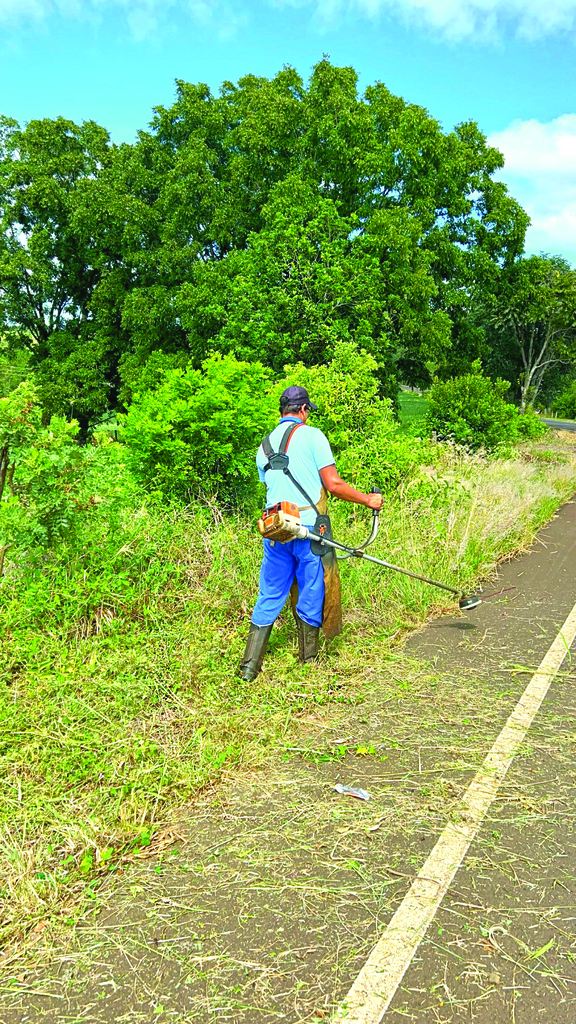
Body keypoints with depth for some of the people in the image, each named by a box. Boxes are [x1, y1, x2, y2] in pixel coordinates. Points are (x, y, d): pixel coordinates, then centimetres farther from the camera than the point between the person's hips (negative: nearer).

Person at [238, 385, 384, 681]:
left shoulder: (264, 446, 15)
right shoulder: (311, 435, -3)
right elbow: (333, 484, -7)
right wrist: (367, 500, 5)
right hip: (308, 527, -5)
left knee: (269, 597, 11)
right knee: (310, 596, 9)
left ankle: (249, 667, 10)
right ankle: (308, 660, 22)